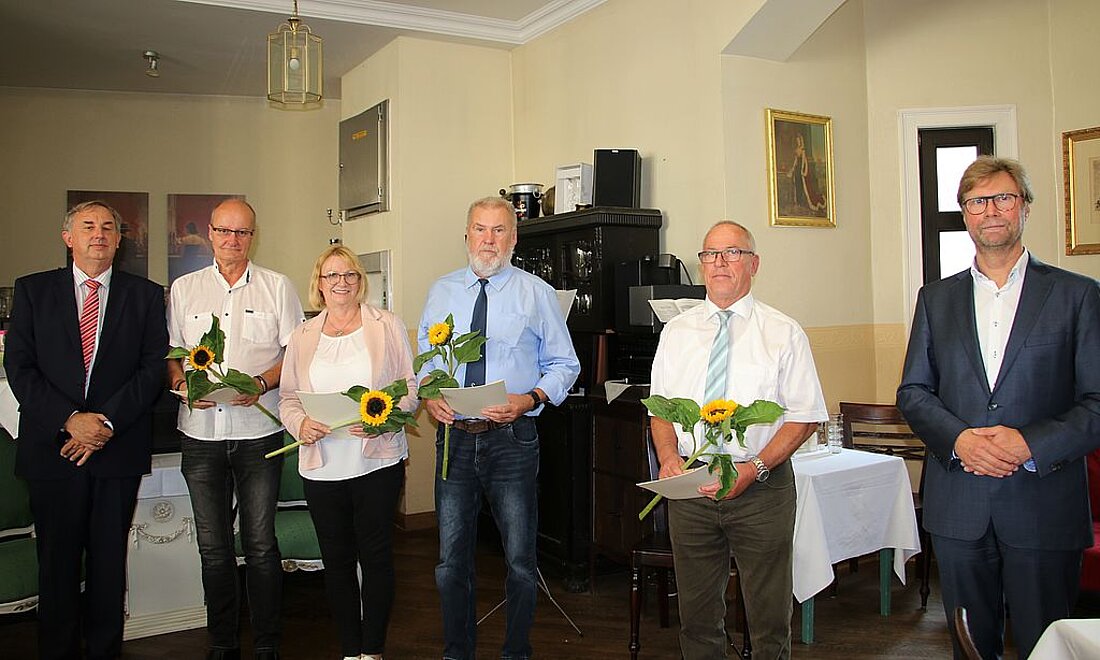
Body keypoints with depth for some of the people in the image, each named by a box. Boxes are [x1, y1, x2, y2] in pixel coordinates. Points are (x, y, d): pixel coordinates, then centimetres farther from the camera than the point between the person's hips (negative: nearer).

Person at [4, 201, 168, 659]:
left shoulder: (145, 294, 6)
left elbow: (154, 367, -2)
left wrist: (107, 421, -13)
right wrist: (70, 419, -12)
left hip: (119, 445, 0)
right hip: (52, 444, 0)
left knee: (109, 557, 9)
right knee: (57, 559, 9)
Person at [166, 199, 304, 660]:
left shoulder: (277, 287, 5)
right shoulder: (183, 289, 12)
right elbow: (169, 351, 13)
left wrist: (261, 383, -14)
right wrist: (182, 385, -8)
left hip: (259, 430, -2)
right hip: (201, 432, 2)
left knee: (260, 543, 1)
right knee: (213, 545, 9)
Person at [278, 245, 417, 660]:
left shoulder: (388, 326, 3)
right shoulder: (303, 336, 11)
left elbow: (411, 387, 0)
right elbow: (288, 397, 11)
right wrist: (300, 424, -10)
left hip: (377, 462, -3)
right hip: (322, 466, 3)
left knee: (375, 555, 3)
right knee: (336, 560, 10)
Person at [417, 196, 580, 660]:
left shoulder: (537, 293, 1)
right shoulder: (442, 291, 10)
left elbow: (564, 365, 2)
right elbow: (424, 357, 15)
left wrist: (531, 399, -15)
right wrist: (429, 394, -6)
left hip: (512, 438, -2)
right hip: (454, 436, 3)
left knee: (520, 559, 7)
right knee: (451, 558, 12)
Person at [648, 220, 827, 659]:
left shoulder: (784, 333, 0)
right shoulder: (675, 332, 9)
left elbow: (804, 415, -3)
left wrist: (754, 468, -15)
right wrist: (668, 457, -9)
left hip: (761, 489, -2)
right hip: (688, 487, 2)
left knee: (770, 620, 7)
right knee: (697, 618, 12)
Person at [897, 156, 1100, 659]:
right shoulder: (936, 298, 9)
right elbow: (912, 392, 6)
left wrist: (1031, 445, -18)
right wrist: (958, 439, -12)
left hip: (1044, 504, -2)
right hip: (958, 506, 2)